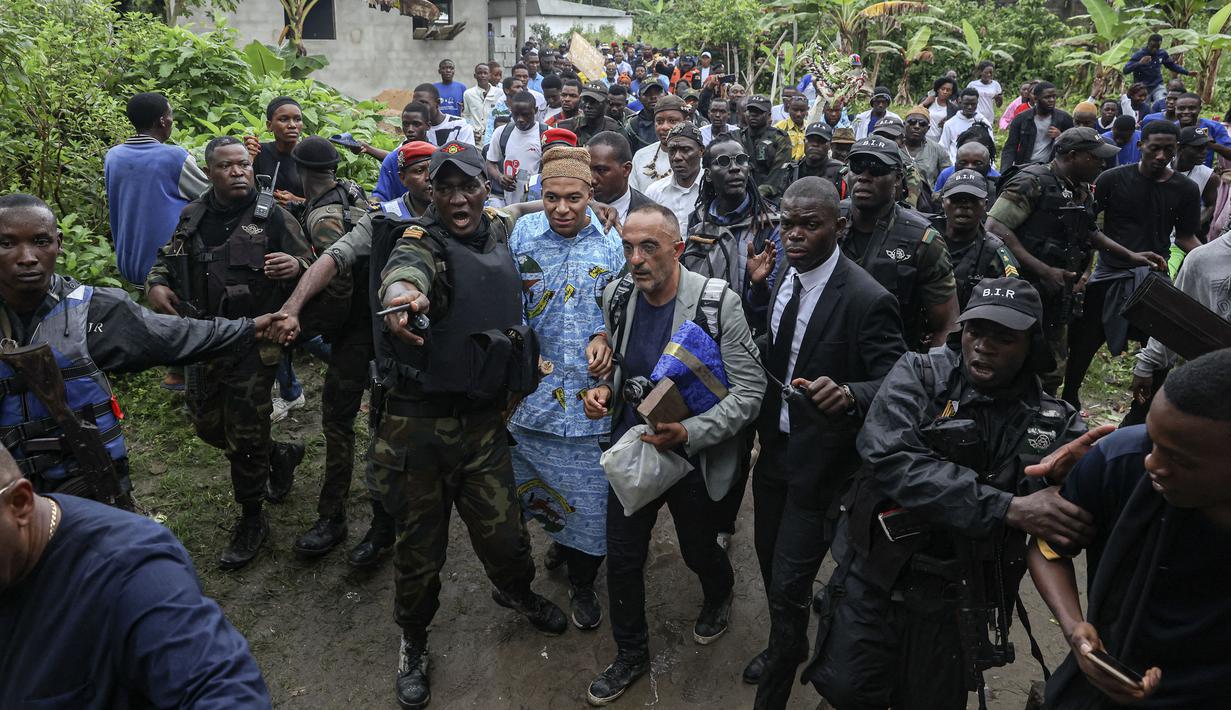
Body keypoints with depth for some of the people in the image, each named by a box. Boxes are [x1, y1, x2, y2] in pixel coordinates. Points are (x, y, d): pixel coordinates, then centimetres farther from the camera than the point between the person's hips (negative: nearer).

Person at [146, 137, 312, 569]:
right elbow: (166, 259, 21)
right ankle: (280, 455, 41)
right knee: (208, 427, 17)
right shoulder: (192, 217, 7)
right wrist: (156, 284, -1)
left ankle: (252, 521, 20)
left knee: (245, 437, 1)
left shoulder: (273, 217, -8)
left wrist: (297, 265, -31)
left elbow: (311, 267, -7)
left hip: (253, 344, -6)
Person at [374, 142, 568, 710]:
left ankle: (515, 591, 46)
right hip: (416, 423, -4)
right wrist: (402, 294, -58)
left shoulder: (502, 233, 7)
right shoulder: (422, 239, -10)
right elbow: (404, 269, -35)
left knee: (503, 534, 9)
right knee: (420, 544, 9)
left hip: (483, 422, 4)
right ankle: (413, 642, 37)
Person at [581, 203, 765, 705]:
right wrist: (604, 389, -9)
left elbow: (750, 390, -19)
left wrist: (690, 433, -30)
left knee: (698, 552, 19)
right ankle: (630, 655, 37)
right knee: (622, 560, 12)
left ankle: (719, 595, 57)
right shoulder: (618, 295, -6)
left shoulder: (718, 302, -21)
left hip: (692, 458, -3)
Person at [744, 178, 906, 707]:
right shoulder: (782, 275, 0)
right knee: (771, 562, 23)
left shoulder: (867, 300, -22)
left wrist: (848, 394, -41)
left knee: (789, 583, 1)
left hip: (822, 460, -7)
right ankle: (787, 646, 51)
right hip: (775, 447, 7)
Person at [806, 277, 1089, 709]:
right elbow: (889, 456, -25)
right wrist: (1007, 508, -30)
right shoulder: (918, 375, -9)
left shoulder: (1055, 423, -3)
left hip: (956, 602, 2)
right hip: (873, 577, -1)